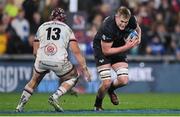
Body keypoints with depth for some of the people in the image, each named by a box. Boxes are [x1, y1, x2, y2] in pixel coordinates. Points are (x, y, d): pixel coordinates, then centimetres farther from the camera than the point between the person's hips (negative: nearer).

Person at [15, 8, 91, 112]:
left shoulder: (42, 27, 23)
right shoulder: (67, 29, 18)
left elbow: (35, 51, 24)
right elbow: (76, 51, 8)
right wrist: (84, 69, 10)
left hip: (41, 60, 2)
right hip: (59, 60, -2)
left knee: (35, 80, 30)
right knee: (73, 78, 24)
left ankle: (21, 105, 24)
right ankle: (55, 97, 4)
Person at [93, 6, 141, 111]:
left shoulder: (131, 20, -19)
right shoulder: (108, 27, -35)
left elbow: (138, 29, 8)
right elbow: (106, 51, -26)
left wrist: (138, 38, -14)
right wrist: (126, 47, -32)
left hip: (119, 48, 5)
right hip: (102, 48, -5)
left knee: (124, 80, -9)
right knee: (107, 83, -16)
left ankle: (111, 90, 27)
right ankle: (98, 105, 13)